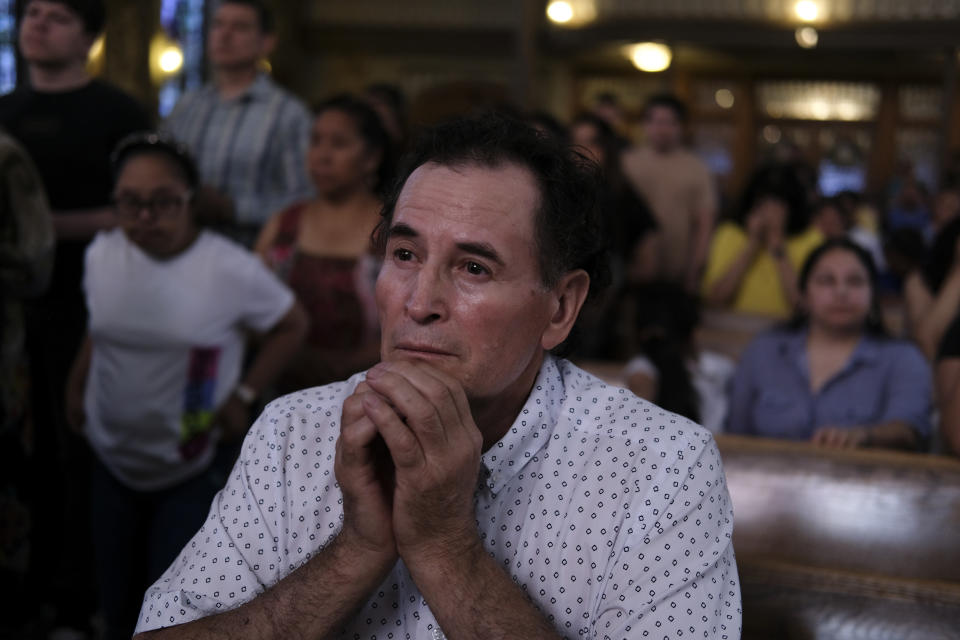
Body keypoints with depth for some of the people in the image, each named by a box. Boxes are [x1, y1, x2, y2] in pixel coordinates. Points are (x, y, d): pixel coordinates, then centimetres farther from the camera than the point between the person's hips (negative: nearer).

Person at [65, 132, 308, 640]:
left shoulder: (230, 269, -19)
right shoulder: (102, 255, -5)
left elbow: (291, 326, -7)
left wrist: (242, 396, -11)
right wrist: (75, 388, 12)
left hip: (191, 470, -4)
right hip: (112, 462, 4)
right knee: (117, 597, 17)